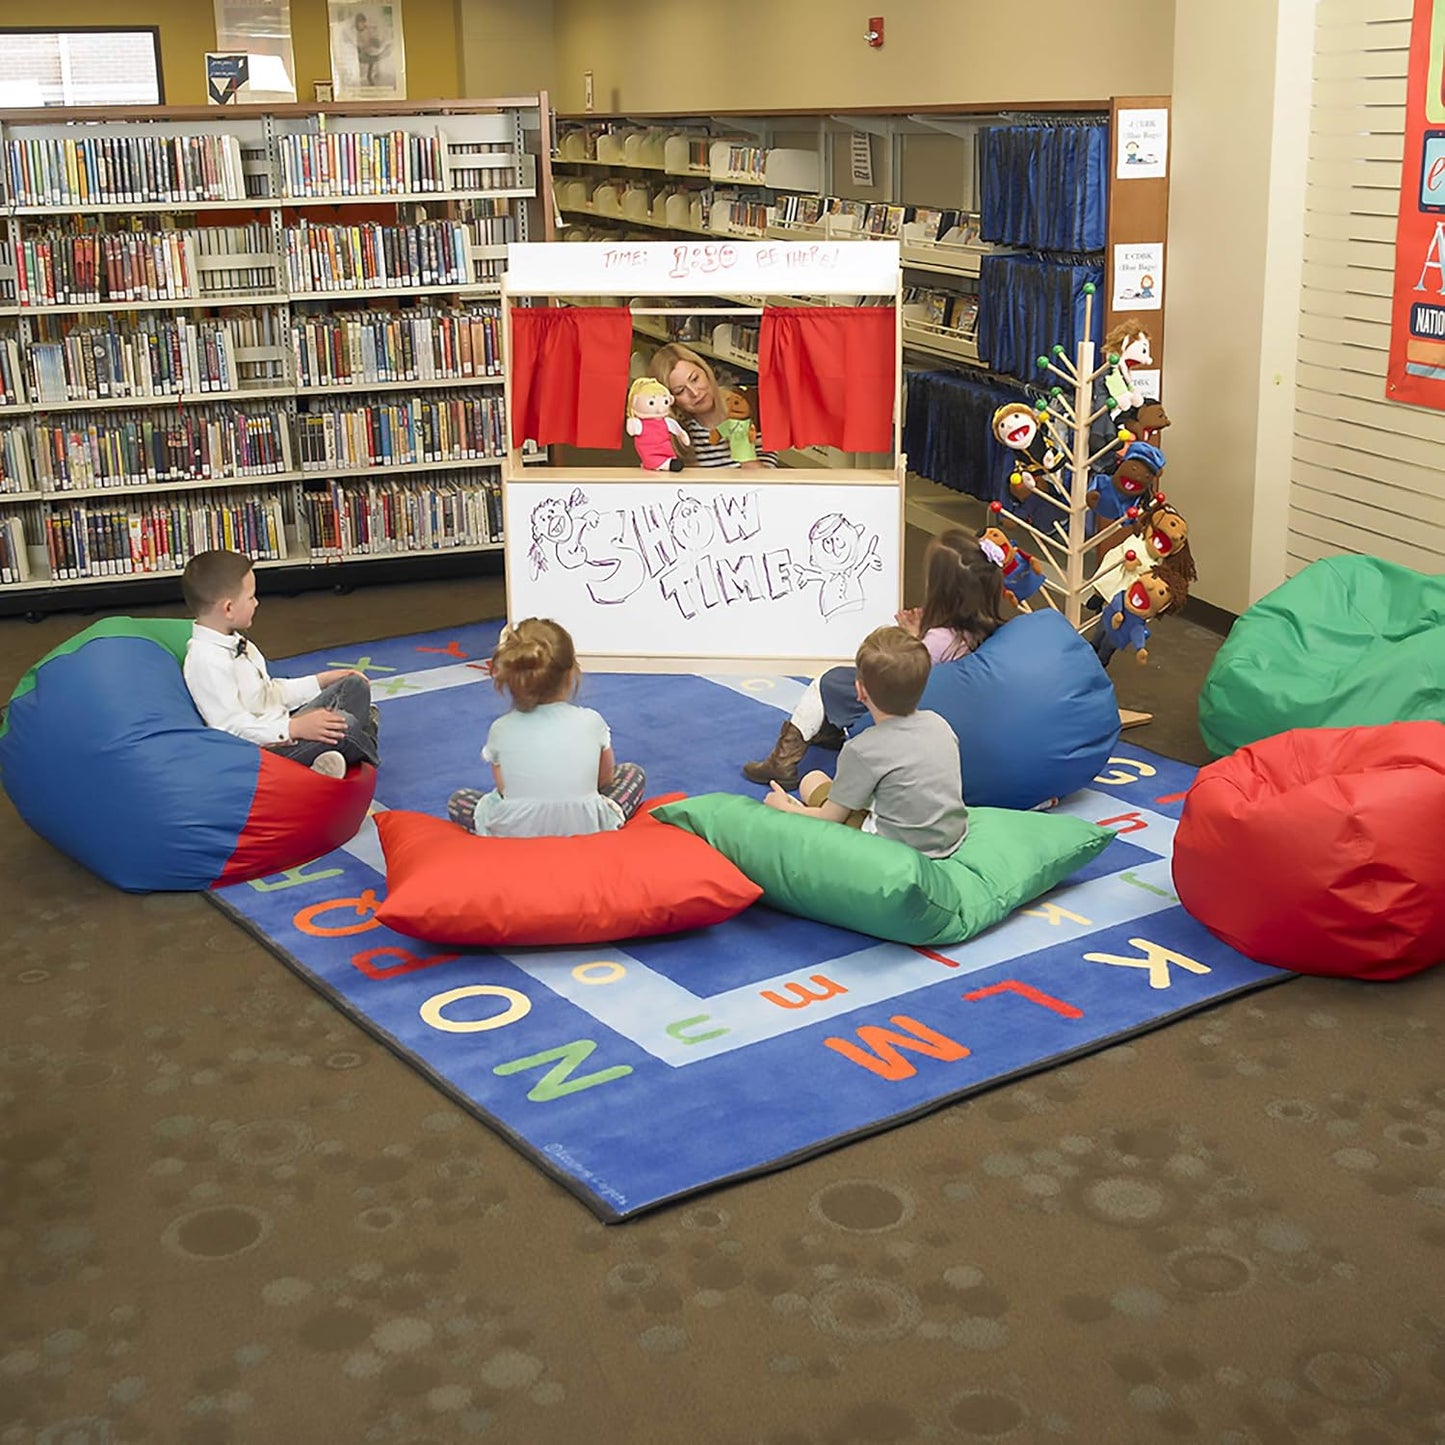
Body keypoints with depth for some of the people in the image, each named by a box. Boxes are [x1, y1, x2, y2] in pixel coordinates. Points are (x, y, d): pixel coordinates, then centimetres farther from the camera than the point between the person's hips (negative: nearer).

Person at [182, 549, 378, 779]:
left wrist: (321, 682, 15)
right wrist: (294, 728, -33)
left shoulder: (235, 643, 10)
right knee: (344, 723, -24)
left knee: (354, 685, 14)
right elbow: (231, 727, -28)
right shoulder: (208, 661, -23)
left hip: (279, 728, 11)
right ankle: (366, 753, 7)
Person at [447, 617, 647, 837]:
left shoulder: (500, 730, -12)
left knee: (457, 800, 28)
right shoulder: (591, 722, -12)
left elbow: (503, 790, -1)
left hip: (513, 833, 0)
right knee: (633, 773, 23)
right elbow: (605, 778, 4)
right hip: (587, 828, 0)